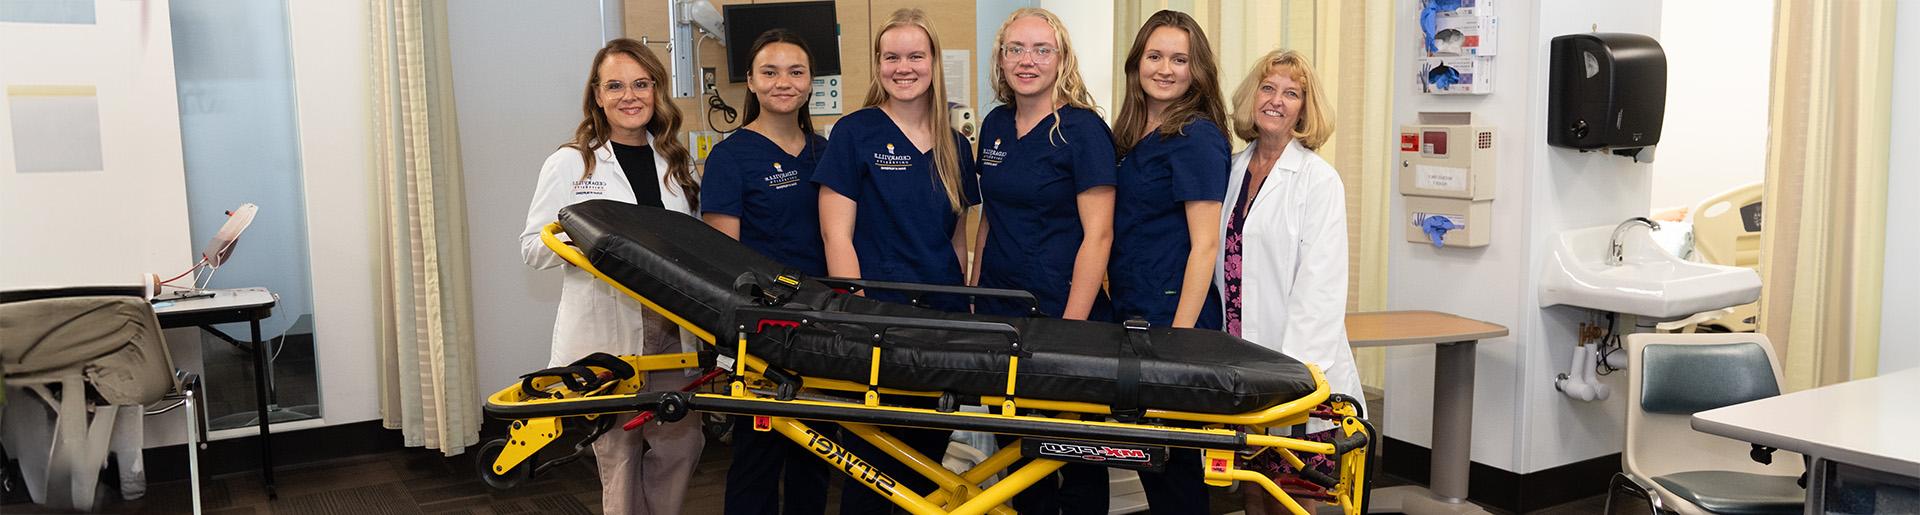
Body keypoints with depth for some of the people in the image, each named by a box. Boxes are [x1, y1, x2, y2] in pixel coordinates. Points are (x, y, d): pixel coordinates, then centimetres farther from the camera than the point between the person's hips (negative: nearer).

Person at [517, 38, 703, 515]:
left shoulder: (675, 163, 12)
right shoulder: (570, 164, -1)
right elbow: (533, 248, -3)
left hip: (671, 328, 4)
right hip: (606, 333, -4)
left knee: (682, 443, 4)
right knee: (619, 455, 1)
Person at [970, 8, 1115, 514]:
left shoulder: (1082, 130, -10)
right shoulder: (995, 125, 9)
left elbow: (1097, 234, -14)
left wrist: (1070, 329, -18)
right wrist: (975, 297, 13)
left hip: (1061, 315, -6)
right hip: (1000, 315, 6)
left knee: (1075, 458, 6)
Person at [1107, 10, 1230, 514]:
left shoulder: (1196, 138, -11)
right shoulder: (1133, 134, 12)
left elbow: (1204, 245, -16)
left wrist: (1178, 335, -19)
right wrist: (1118, 302, 13)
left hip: (1173, 317, -8)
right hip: (1131, 314, 8)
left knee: (1171, 454, 2)